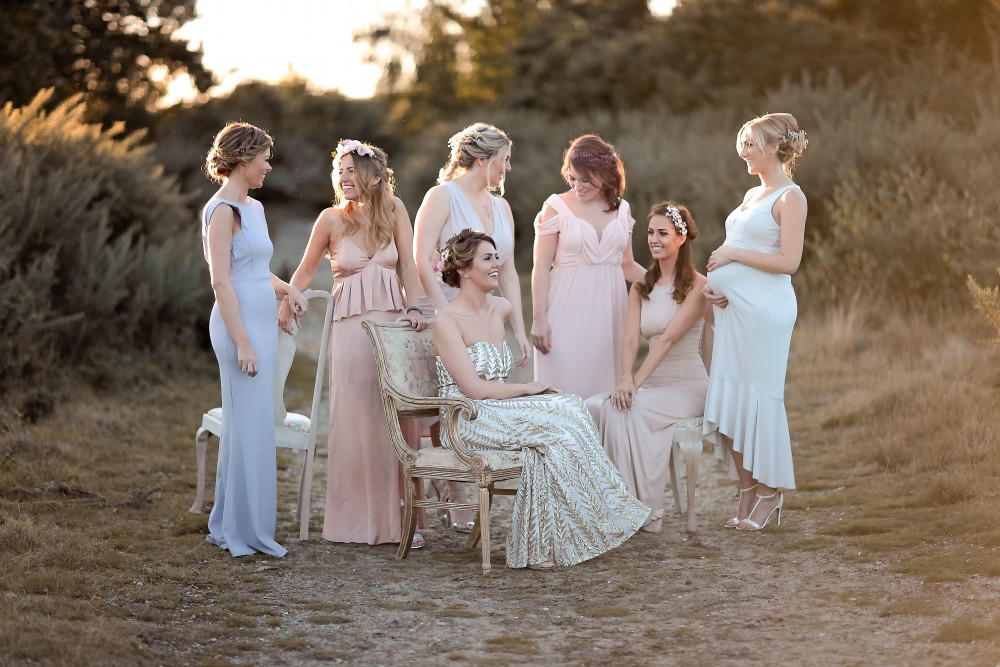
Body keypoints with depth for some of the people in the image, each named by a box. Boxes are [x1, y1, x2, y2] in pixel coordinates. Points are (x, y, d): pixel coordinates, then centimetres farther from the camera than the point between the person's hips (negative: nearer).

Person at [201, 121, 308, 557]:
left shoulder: (253, 207, 15)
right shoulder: (223, 211, -12)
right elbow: (221, 280, -16)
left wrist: (287, 290, 7)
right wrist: (242, 343, -20)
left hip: (262, 324, 9)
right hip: (240, 326, -9)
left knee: (248, 425, 12)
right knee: (249, 426, -6)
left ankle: (228, 526, 19)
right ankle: (245, 530, 0)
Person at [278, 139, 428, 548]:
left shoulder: (393, 209, 3)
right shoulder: (332, 219, -2)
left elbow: (408, 263, 0)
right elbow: (305, 271, 8)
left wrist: (414, 307, -12)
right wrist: (285, 312, 8)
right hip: (352, 326, -2)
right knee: (357, 422, 0)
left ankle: (399, 517, 6)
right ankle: (359, 520, 9)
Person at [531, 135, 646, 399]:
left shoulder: (621, 209, 11)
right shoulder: (556, 207, 0)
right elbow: (541, 266, -2)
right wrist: (539, 318, -8)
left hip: (607, 312, 3)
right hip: (568, 312, -3)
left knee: (603, 386, 2)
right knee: (566, 387, -5)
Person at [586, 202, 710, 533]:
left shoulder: (696, 286, -6)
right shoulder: (641, 288, 13)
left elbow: (668, 338, -17)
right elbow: (630, 338, -1)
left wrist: (637, 383, -25)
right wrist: (626, 379, -21)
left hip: (686, 386, -6)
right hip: (652, 384, 6)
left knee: (622, 410, -30)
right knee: (593, 406, -22)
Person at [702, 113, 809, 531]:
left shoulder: (790, 198, -7)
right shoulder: (752, 195, 18)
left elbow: (788, 262, -15)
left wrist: (733, 254, -12)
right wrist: (715, 284, 6)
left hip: (765, 309, -8)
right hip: (734, 308, 8)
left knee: (759, 397, -4)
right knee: (728, 400, 6)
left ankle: (769, 492, 8)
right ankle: (747, 493, 15)